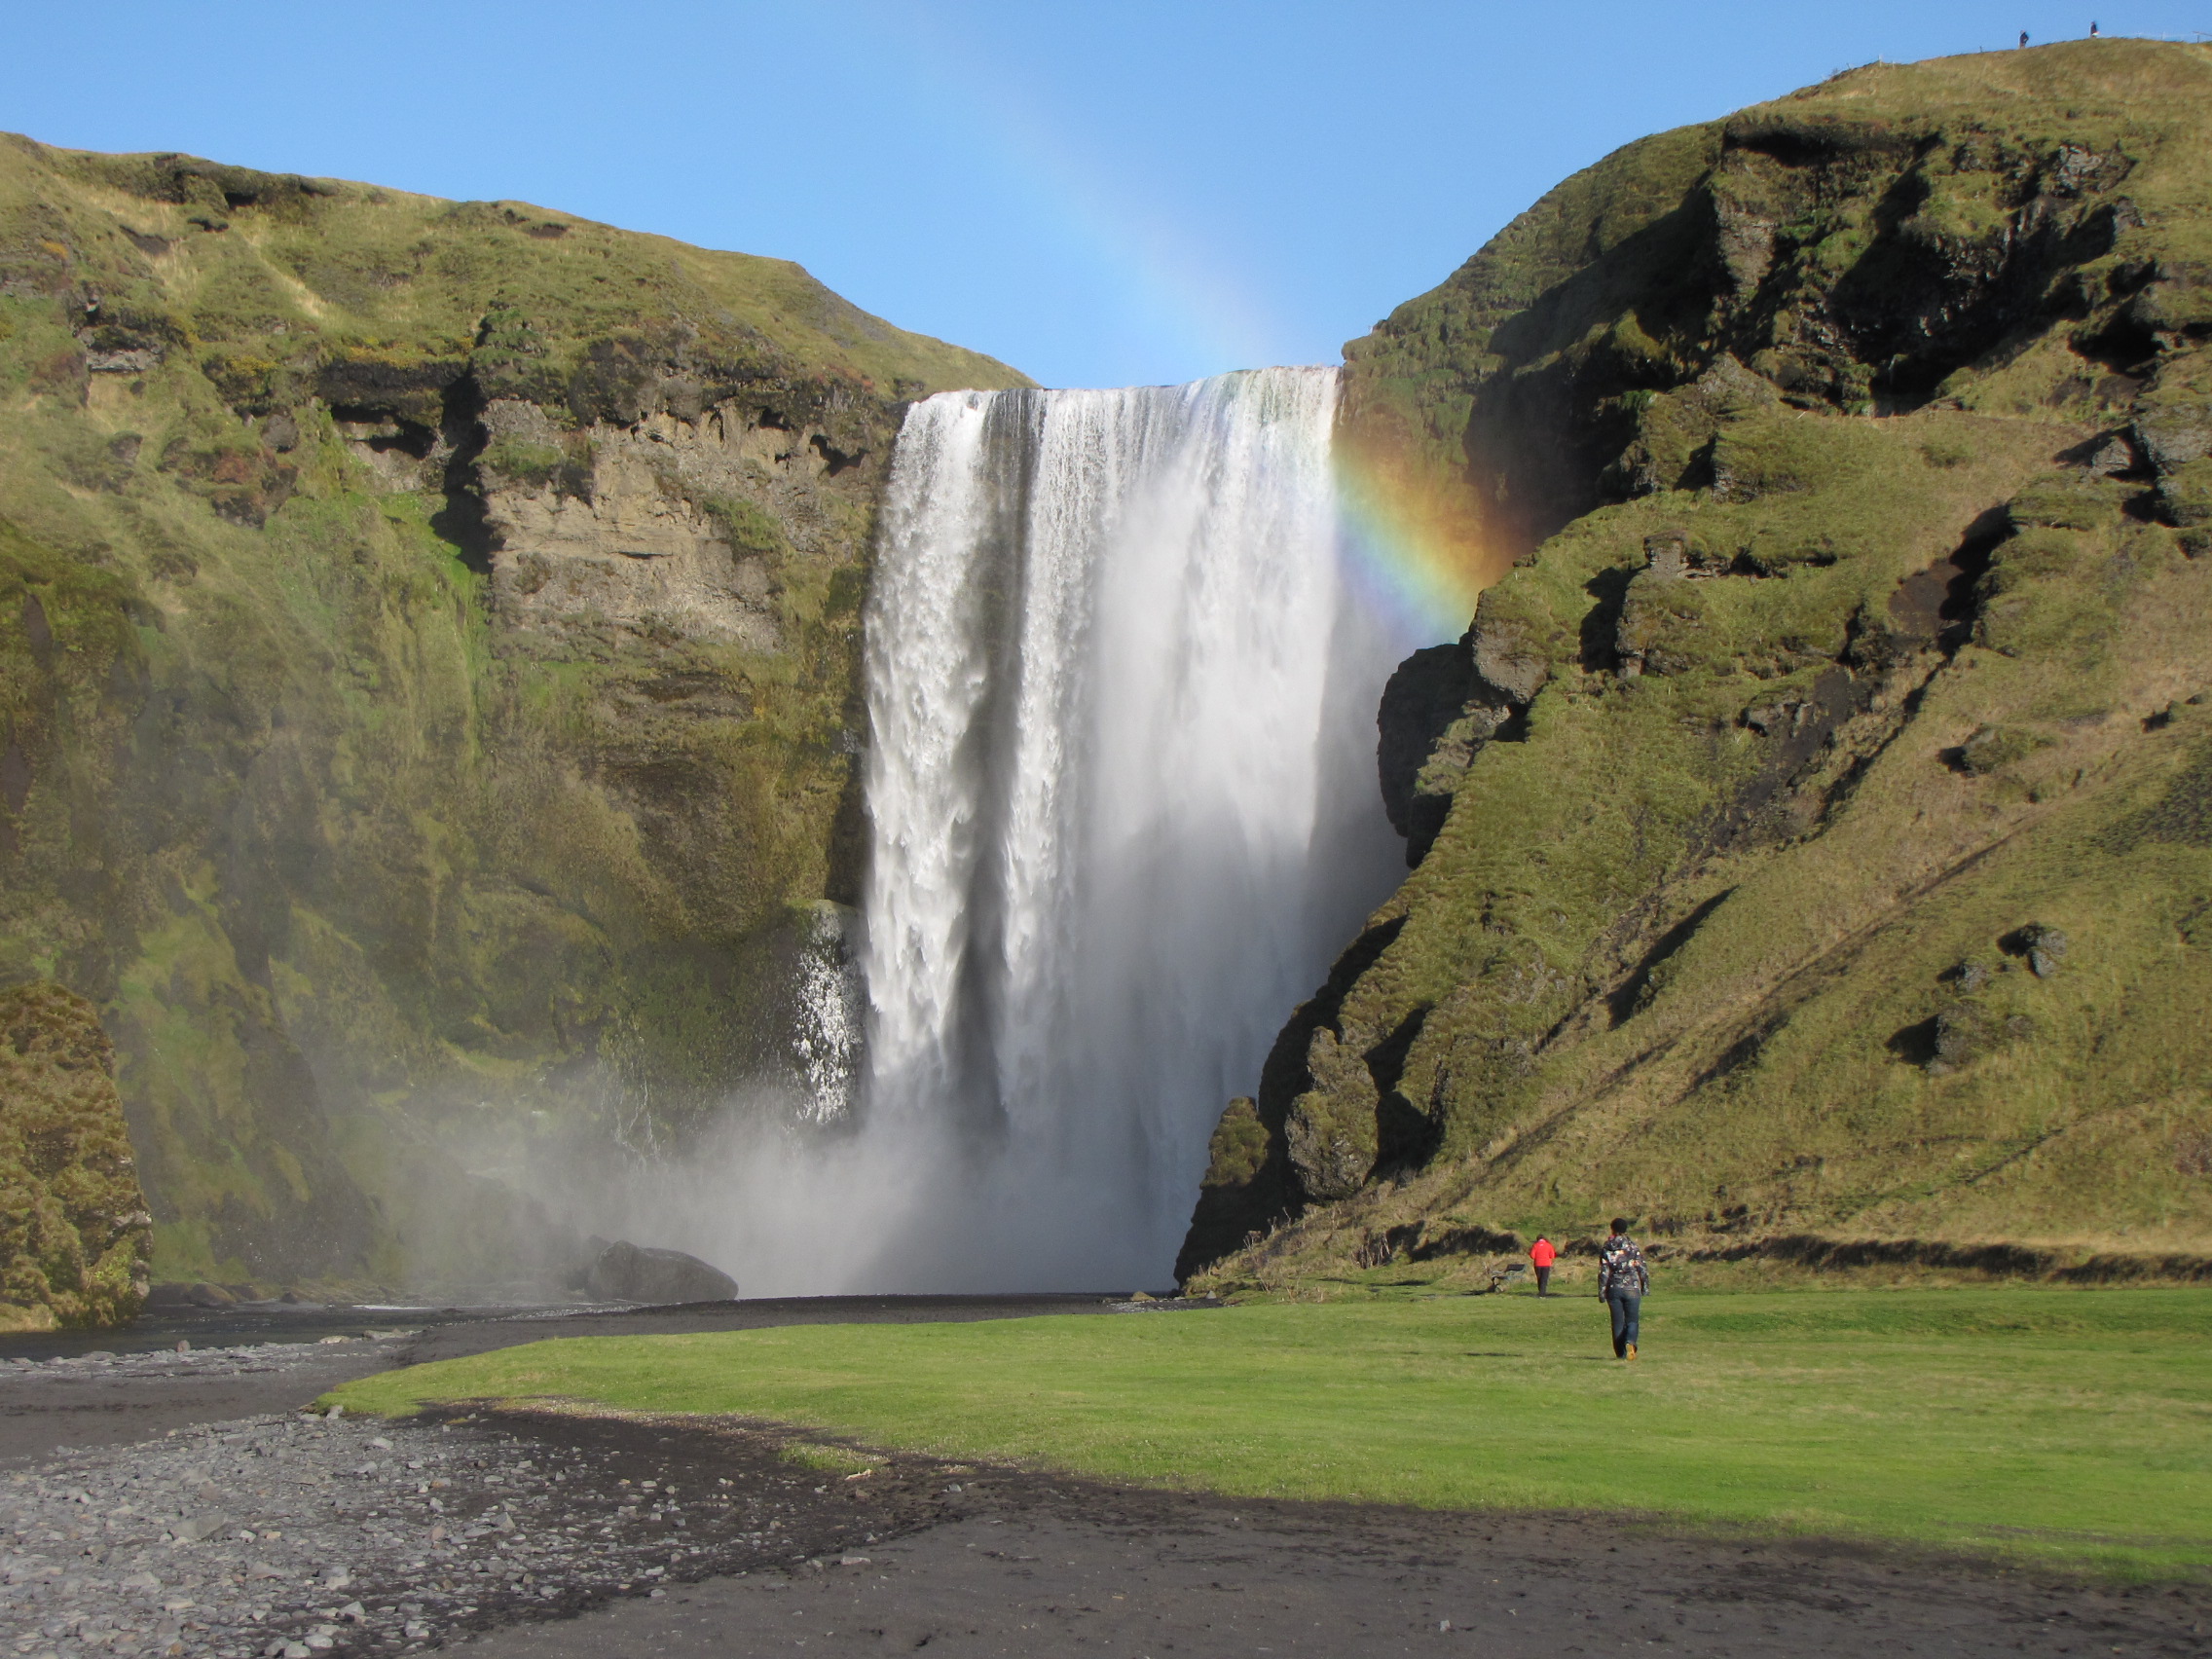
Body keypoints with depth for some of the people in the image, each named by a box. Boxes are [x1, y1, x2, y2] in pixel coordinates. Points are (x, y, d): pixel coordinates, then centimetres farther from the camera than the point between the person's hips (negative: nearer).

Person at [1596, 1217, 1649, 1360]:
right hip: (1632, 1289, -1)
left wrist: (1602, 1294, 1)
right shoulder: (1633, 1247, -1)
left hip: (1614, 1289, 1)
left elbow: (1603, 1272, -3)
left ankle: (1621, 1353, 8)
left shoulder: (1606, 1248, 1)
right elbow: (1642, 1269, -1)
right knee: (1631, 1320, 5)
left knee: (1618, 1323, 10)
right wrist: (1645, 1289, 9)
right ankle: (1630, 1342, -23)